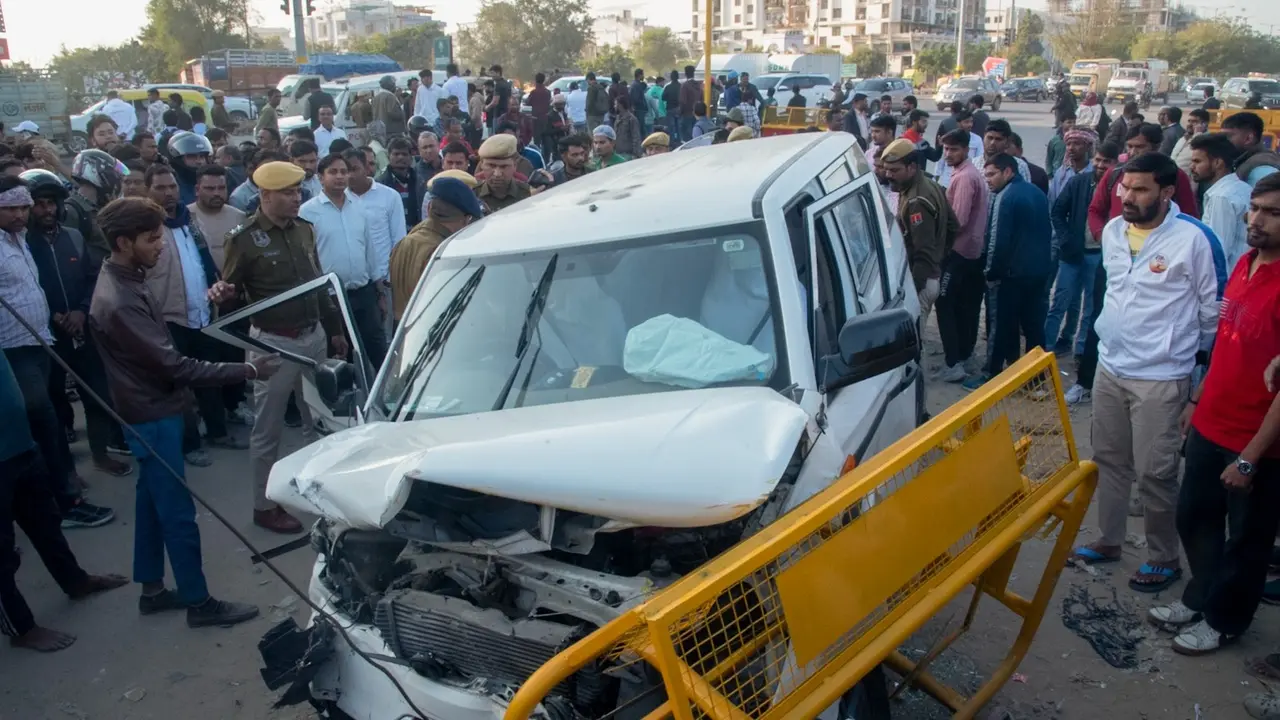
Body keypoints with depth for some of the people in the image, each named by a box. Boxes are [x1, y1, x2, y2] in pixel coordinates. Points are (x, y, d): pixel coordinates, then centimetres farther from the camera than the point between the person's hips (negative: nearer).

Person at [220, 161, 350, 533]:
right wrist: (222, 296, -33)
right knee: (267, 430, 4)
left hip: (314, 336, 6)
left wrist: (334, 329, 17)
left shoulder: (304, 228, 7)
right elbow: (231, 296, -9)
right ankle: (264, 506, 17)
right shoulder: (245, 239, -12)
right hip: (273, 342, -6)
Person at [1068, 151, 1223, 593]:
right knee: (1108, 460, 16)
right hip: (1109, 367, 6)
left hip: (1160, 377, -6)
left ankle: (1164, 559, 19)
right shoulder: (1112, 231, 3)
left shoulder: (1192, 239, -14)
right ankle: (1109, 540, 32)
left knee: (1154, 473, 1)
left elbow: (1212, 308, -5)